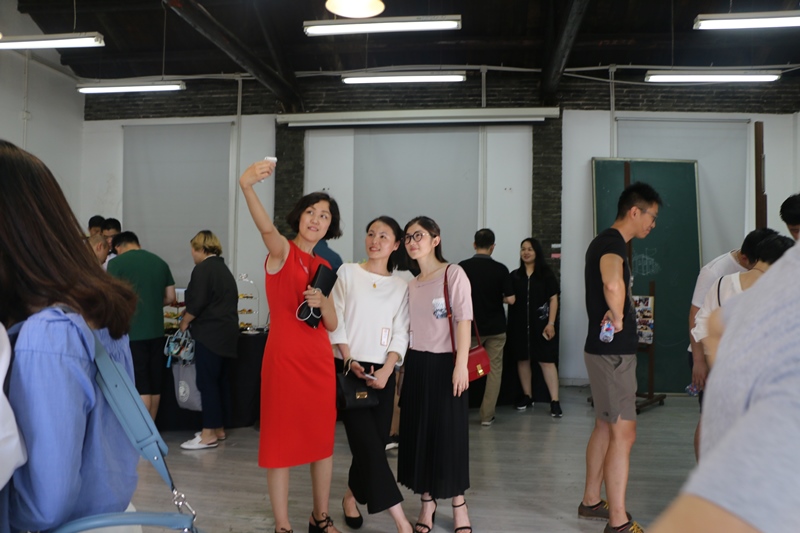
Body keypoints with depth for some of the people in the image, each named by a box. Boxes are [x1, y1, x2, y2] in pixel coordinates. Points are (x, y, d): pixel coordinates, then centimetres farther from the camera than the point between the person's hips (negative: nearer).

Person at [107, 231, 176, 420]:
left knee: (140, 386, -2)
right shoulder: (160, 262, 8)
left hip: (131, 332, -5)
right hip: (156, 331, 5)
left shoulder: (116, 263, -7)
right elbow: (170, 298, 10)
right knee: (154, 384, 13)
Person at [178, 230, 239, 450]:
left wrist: (185, 321, -1)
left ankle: (209, 434, 0)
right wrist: (190, 313, 22)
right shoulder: (223, 269, 17)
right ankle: (219, 429, 21)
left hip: (210, 333, -9)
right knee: (220, 381, 13)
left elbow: (197, 303, -17)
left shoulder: (203, 269, -11)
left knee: (207, 383, -4)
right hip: (226, 333, 9)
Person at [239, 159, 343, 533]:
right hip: (284, 357, -6)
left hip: (320, 359, 6)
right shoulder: (283, 252, -5)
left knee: (323, 439, 14)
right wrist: (247, 186, -49)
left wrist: (322, 302, -11)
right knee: (281, 441, 3)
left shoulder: (324, 266, 12)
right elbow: (267, 228, -30)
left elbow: (332, 324, 11)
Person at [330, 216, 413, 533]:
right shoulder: (347, 273, 3)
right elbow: (335, 321, -2)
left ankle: (352, 496, 30)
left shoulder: (400, 287, 9)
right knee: (368, 442, -9)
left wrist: (386, 370, -12)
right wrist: (349, 361, -11)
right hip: (351, 370, -3)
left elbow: (400, 334, 2)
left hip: (383, 374, 3)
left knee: (376, 442, 5)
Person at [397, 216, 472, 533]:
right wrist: (401, 366, 9)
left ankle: (459, 504, 19)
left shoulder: (453, 274, -7)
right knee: (418, 432, 8)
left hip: (445, 363, -5)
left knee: (450, 432, 2)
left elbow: (463, 322, -12)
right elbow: (408, 329, 12)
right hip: (416, 364, 5)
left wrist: (461, 365, -18)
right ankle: (427, 502, 22)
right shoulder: (410, 284, 10)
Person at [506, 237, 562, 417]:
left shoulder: (546, 274, 1)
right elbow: (510, 299, 13)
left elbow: (553, 299, -1)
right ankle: (527, 396, 22)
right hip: (519, 324, 3)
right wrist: (507, 297, -11)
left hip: (540, 324, -3)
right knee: (522, 359, 9)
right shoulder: (515, 276, 9)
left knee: (546, 360, -6)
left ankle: (555, 401, -4)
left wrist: (551, 323, -8)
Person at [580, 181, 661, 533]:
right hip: (613, 352, -10)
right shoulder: (613, 243, -18)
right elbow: (613, 284, -41)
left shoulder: (604, 241, 14)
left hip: (604, 348, 10)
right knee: (623, 434, -4)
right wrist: (619, 317, -23)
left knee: (605, 426, 17)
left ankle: (591, 501, 30)